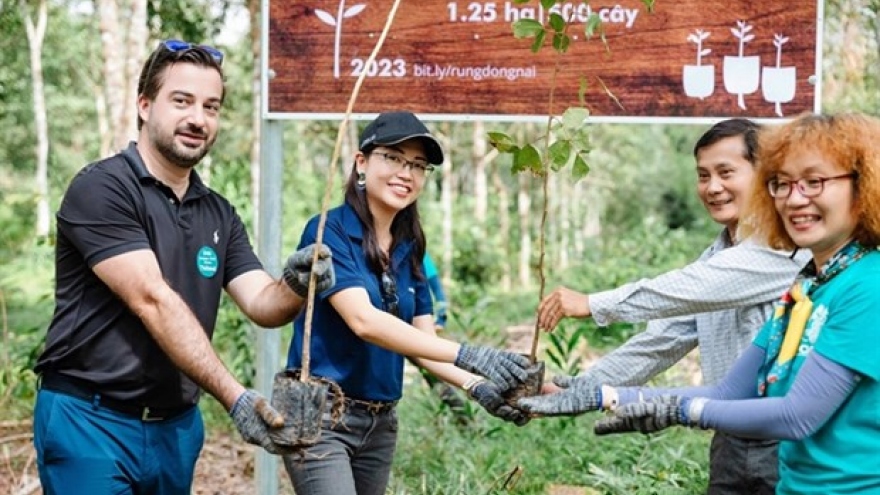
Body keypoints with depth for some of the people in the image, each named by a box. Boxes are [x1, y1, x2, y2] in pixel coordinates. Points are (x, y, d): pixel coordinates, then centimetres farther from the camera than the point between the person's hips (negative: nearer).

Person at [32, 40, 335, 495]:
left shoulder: (219, 215, 9)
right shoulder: (101, 188, -13)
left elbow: (262, 305, -1)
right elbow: (152, 302, -22)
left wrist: (294, 286, -26)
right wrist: (234, 398, -28)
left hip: (177, 424, 6)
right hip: (92, 420, -6)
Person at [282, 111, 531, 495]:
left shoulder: (409, 249, 9)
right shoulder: (328, 232, -12)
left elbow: (423, 341, 4)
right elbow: (364, 321, -25)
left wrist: (477, 386, -16)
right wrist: (468, 355, -33)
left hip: (380, 422, 7)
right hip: (320, 417, -7)